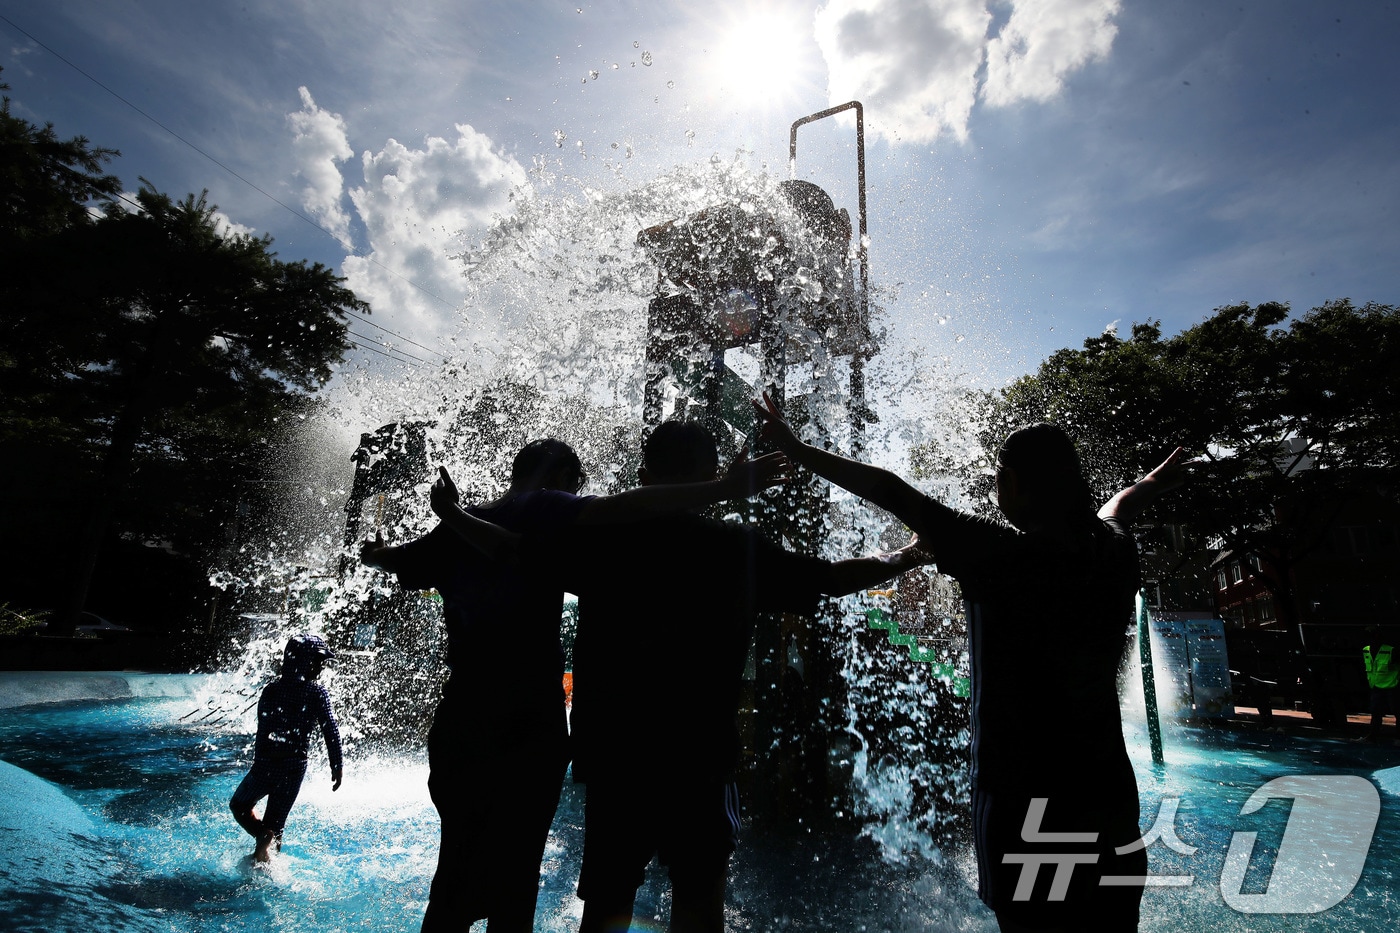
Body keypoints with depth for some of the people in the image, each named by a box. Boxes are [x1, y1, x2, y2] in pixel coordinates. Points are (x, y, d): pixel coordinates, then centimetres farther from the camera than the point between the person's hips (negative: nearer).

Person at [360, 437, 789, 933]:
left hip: (460, 722, 6)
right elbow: (623, 507, -26)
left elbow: (379, 557, 26)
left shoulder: (457, 527, 10)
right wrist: (725, 488, -27)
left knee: (456, 872, 19)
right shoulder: (542, 512, -8)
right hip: (527, 728, -6)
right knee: (513, 879, 4)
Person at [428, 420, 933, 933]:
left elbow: (504, 545, 1)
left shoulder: (603, 537, -5)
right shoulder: (741, 549, -6)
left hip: (612, 755, 2)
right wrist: (904, 558, 19)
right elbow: (838, 576, 1)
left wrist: (450, 512, 19)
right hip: (699, 757, -1)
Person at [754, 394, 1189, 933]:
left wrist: (796, 450, -8)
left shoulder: (1001, 556, -17)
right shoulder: (1114, 551, 1)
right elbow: (1115, 507, 25)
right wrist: (1153, 483, 49)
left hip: (1023, 795, -6)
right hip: (1106, 789, 6)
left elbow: (892, 493, -15)